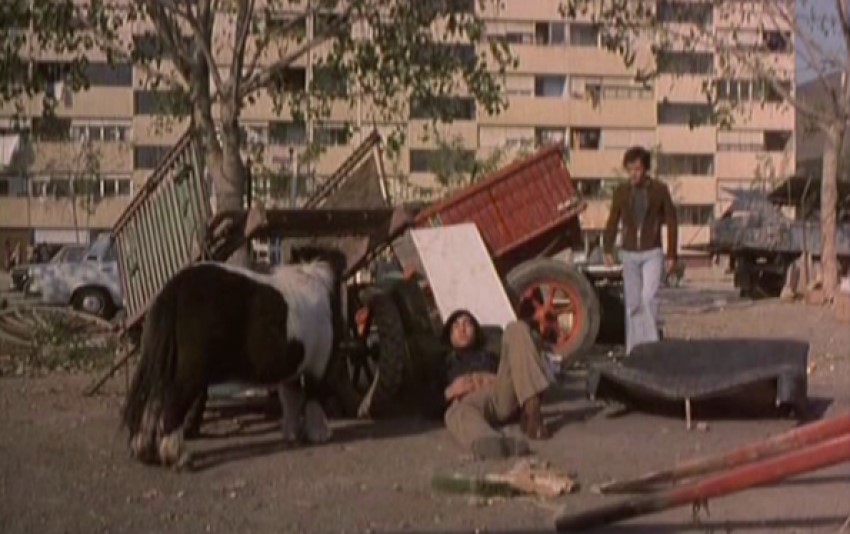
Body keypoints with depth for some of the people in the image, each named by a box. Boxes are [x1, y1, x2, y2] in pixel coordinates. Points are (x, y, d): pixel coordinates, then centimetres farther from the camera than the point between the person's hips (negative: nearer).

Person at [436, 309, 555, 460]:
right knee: (456, 413, -41)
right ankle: (489, 443, -79)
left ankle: (531, 410, -32)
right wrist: (449, 393, 2)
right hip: (468, 400, -2)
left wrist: (498, 380, 2)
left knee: (516, 329, -13)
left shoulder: (490, 355, 41)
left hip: (504, 395, 2)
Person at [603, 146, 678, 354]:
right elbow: (612, 222, 6)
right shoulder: (621, 191, 2)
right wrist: (608, 250, -5)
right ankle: (633, 348, 12)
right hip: (629, 254, 3)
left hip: (652, 253, -3)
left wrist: (672, 255, -2)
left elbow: (671, 222, 0)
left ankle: (651, 343, -9)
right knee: (632, 303, 5)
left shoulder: (659, 189, -4)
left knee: (649, 297, -18)